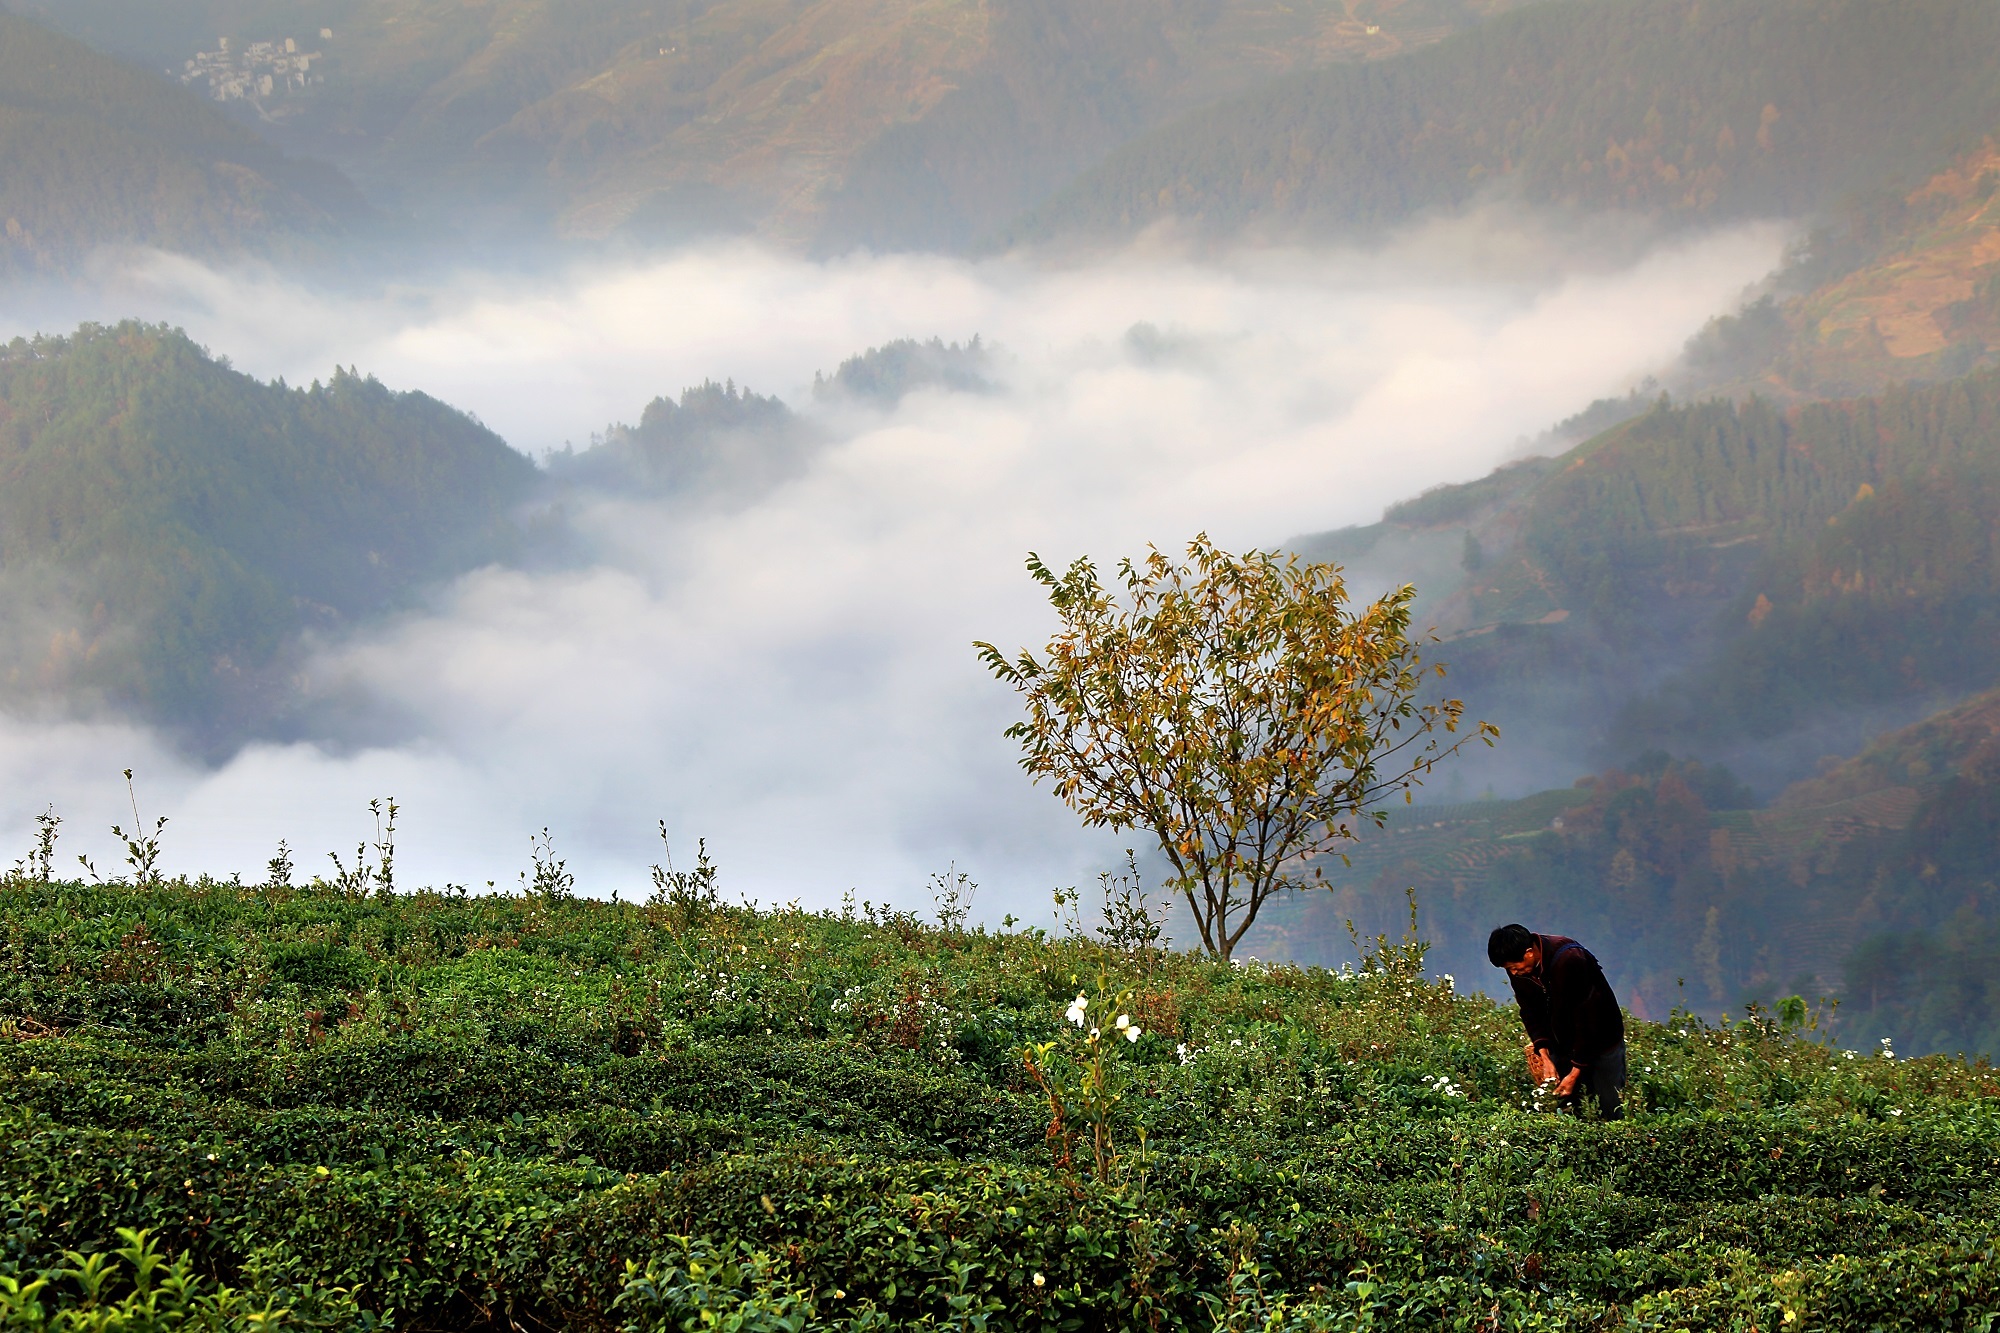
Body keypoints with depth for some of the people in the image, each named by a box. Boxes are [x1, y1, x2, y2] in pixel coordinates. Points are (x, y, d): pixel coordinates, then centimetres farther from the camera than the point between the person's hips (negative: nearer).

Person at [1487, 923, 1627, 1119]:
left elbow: (1586, 1016, -27)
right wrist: (1545, 1057, -14)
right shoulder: (1517, 968, -11)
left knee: (1610, 1110, -5)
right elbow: (1531, 1013, -1)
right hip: (1561, 1042, 5)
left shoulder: (1569, 959, -31)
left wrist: (1576, 1072, -24)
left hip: (1600, 1036, -5)